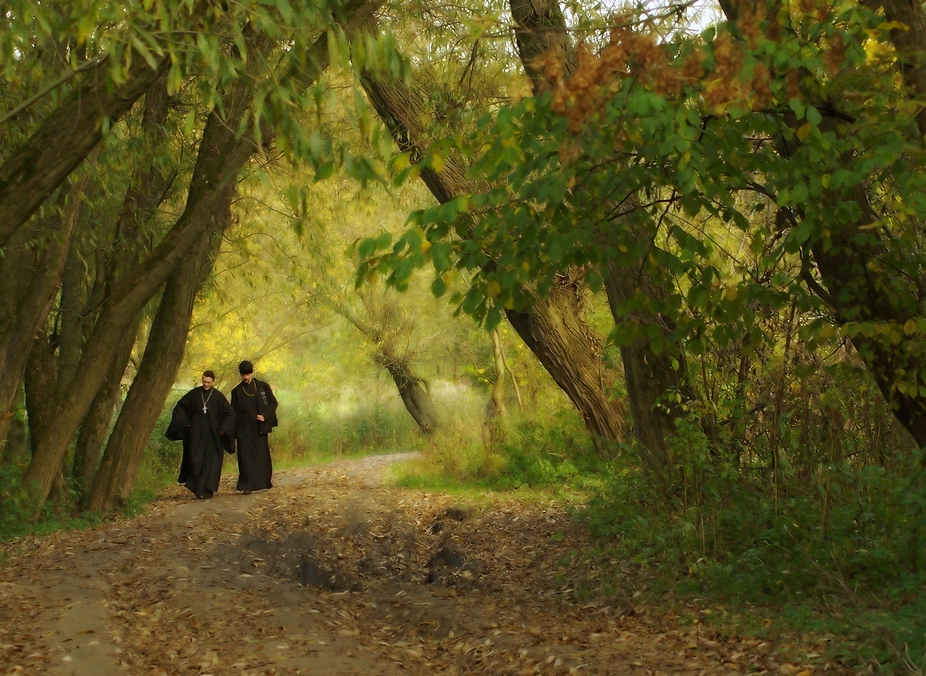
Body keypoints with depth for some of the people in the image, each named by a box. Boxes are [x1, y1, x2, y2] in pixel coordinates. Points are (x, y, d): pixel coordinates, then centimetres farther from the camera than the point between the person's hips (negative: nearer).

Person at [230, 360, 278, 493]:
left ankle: (264, 481, 15)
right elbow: (234, 413, 5)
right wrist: (235, 432, -1)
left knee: (262, 455, 3)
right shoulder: (237, 391, 5)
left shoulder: (263, 387, 4)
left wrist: (264, 415, -12)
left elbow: (273, 403, 4)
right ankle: (247, 486, -8)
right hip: (244, 429, 0)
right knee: (246, 456, -5)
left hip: (260, 428, 0)